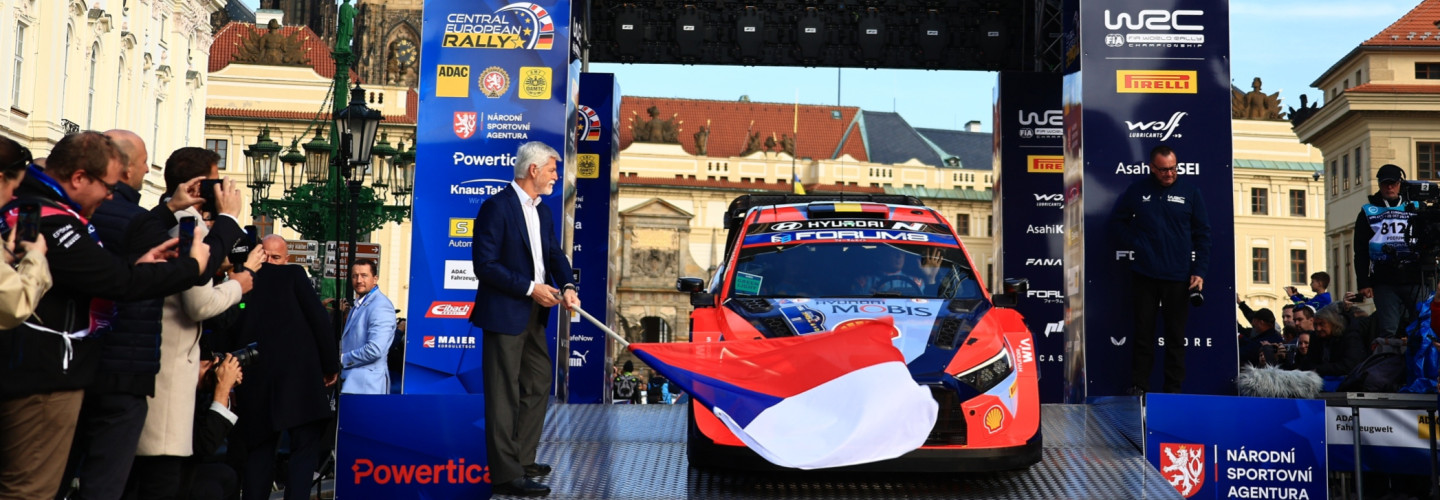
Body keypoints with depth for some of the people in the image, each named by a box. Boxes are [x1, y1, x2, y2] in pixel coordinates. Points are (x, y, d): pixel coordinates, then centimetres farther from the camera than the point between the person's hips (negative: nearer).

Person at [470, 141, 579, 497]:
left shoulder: (543, 212, 13)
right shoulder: (497, 207, -14)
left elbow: (554, 254, 9)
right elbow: (484, 264, -18)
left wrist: (567, 286, -11)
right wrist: (530, 288, -19)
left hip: (533, 315, 10)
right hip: (504, 314, -10)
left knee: (538, 385, 17)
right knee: (505, 396, -4)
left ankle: (522, 460, 30)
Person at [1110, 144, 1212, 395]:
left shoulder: (1190, 192, 2)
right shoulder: (1137, 191, 3)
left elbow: (1202, 234, 4)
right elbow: (1118, 220, 14)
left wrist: (1199, 271, -3)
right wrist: (1134, 242, -2)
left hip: (1179, 278, 0)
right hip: (1144, 275, 0)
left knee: (1176, 337, 6)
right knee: (1143, 334, 4)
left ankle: (1174, 390, 12)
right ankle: (1138, 387, 9)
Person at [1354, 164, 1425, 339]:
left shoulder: (1415, 208, 14)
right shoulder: (1368, 212, 10)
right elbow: (1361, 252, 6)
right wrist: (1363, 283, -2)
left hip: (1415, 280, 1)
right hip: (1384, 283, -1)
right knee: (1388, 332, -5)